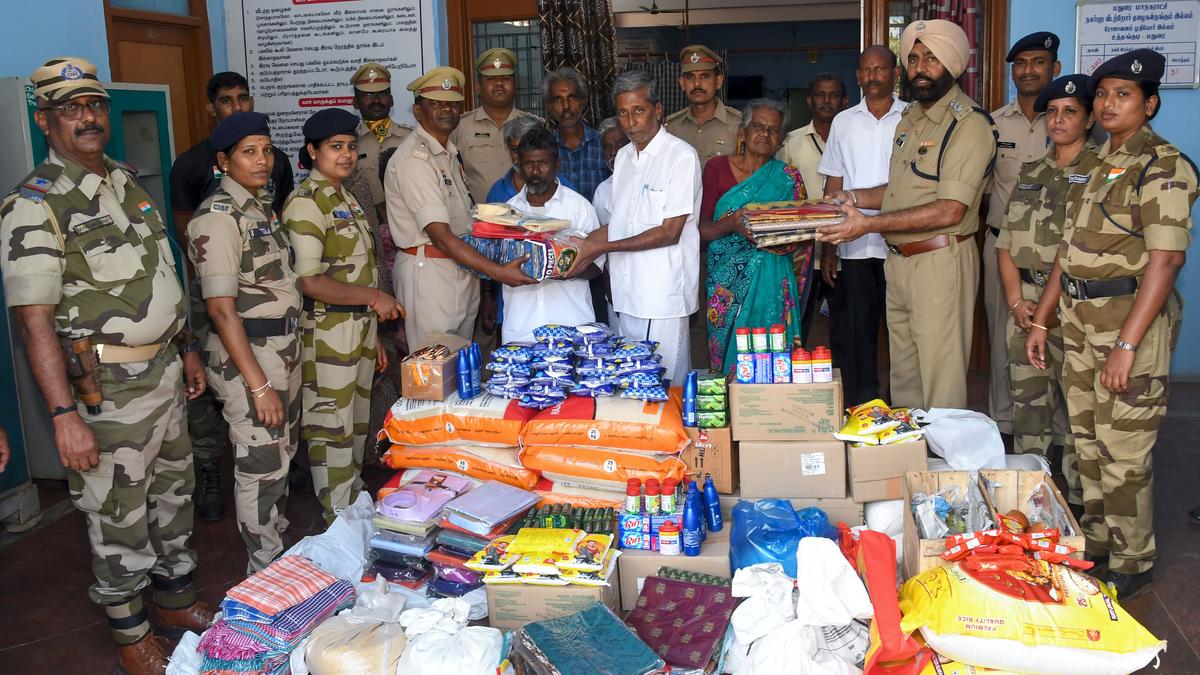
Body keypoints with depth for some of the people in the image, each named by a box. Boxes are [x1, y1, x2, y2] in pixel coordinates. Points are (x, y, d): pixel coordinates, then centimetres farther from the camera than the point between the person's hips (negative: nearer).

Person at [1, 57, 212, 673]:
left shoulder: (128, 183, 9)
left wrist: (186, 350, 18)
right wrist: (64, 415, -25)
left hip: (165, 370, 8)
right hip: (108, 391, -7)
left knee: (173, 491, 20)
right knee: (119, 516, 6)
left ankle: (175, 599, 39)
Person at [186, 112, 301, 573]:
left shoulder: (263, 205, 10)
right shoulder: (218, 217, -16)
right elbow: (221, 308, -20)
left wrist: (290, 352, 13)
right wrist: (259, 384, -21)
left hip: (285, 346, 9)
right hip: (247, 353, -9)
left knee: (283, 455, 19)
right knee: (261, 466, 1)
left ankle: (280, 549, 35)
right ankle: (265, 572, 16)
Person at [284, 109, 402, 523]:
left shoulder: (345, 197, 13)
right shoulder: (306, 202, -14)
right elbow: (308, 281, -21)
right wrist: (373, 297, -19)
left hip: (360, 325, 9)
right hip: (327, 330, -9)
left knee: (357, 424, 17)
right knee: (332, 429, 0)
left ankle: (356, 502, 30)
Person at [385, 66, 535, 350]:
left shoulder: (450, 152, 13)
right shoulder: (413, 159, -17)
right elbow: (440, 235, -24)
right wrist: (497, 271, -29)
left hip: (464, 270, 9)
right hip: (428, 271, -9)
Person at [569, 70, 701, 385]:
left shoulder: (681, 156, -9)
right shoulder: (623, 156, 15)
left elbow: (670, 232, -14)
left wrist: (603, 247, -15)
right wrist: (583, 245, 1)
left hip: (663, 296, -7)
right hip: (626, 292, 7)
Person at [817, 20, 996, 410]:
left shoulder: (969, 125, -13)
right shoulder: (910, 119, 15)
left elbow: (950, 210, -21)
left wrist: (870, 224, -22)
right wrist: (854, 199, 8)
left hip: (940, 261, -8)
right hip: (898, 261, 8)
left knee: (941, 382, 0)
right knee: (903, 375, 16)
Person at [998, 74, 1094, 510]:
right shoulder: (1031, 174, 16)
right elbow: (1006, 244, 13)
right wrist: (1016, 301, 1)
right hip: (1026, 303, 5)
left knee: (1075, 408, -4)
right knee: (1027, 400, 9)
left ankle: (1078, 504, 7)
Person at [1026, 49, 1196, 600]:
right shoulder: (1097, 163, 14)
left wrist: (1126, 344, -24)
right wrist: (1041, 318, 14)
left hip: (1132, 319, -8)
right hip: (1080, 318, 8)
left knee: (1123, 451, -2)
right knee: (1086, 437, 16)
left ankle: (1133, 564, 14)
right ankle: (1095, 540, 31)